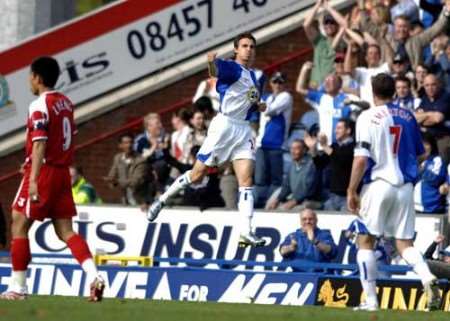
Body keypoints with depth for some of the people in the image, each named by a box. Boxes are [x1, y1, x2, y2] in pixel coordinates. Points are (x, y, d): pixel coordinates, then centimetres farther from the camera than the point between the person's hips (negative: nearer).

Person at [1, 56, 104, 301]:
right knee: (65, 230, 7)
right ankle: (93, 275, -11)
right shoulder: (66, 103, 10)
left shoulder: (39, 106, -14)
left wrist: (33, 180, -26)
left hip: (43, 171, -7)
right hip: (62, 171, 7)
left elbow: (40, 144, -22)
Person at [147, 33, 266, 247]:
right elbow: (216, 72, -31)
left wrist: (258, 105, 11)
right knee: (197, 175, 0)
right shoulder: (232, 68, -7)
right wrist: (212, 62, -54)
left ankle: (247, 233, -11)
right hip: (224, 124, -6)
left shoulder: (253, 76, 17)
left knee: (246, 181, -6)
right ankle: (162, 200, 22)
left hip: (243, 129, 6)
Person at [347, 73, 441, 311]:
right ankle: (428, 278, -19)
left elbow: (361, 159, -12)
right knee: (405, 242, 9)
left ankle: (371, 300, 3)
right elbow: (419, 154, 17)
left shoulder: (368, 117, -7)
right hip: (405, 186, 4)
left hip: (378, 184, -4)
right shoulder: (408, 117, 9)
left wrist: (351, 191, -5)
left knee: (366, 240, 7)